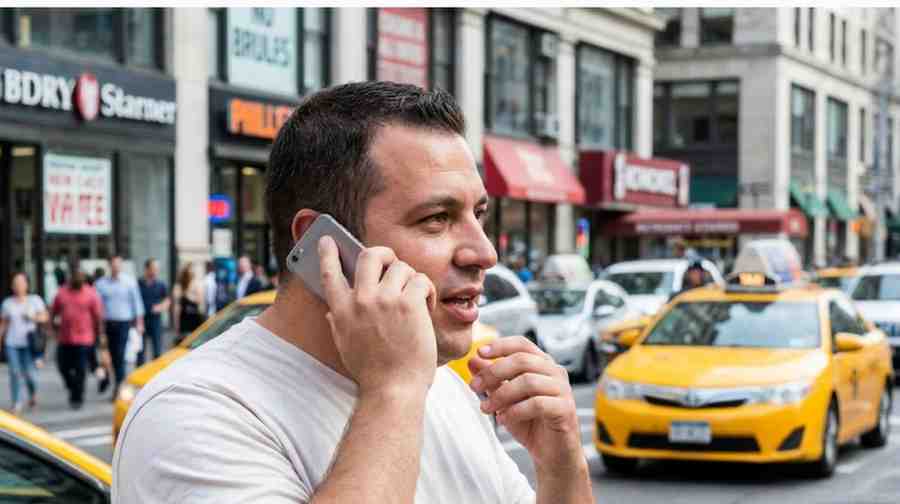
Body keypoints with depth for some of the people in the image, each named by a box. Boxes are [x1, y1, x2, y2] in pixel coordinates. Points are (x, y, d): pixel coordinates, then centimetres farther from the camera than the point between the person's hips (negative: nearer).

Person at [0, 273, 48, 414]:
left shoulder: (35, 300, 3)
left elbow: (44, 317, 2)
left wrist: (33, 317, -16)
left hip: (29, 343, -1)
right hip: (12, 344, 1)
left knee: (28, 374, -5)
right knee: (14, 373, -8)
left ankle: (33, 393, 26)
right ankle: (16, 404, -1)